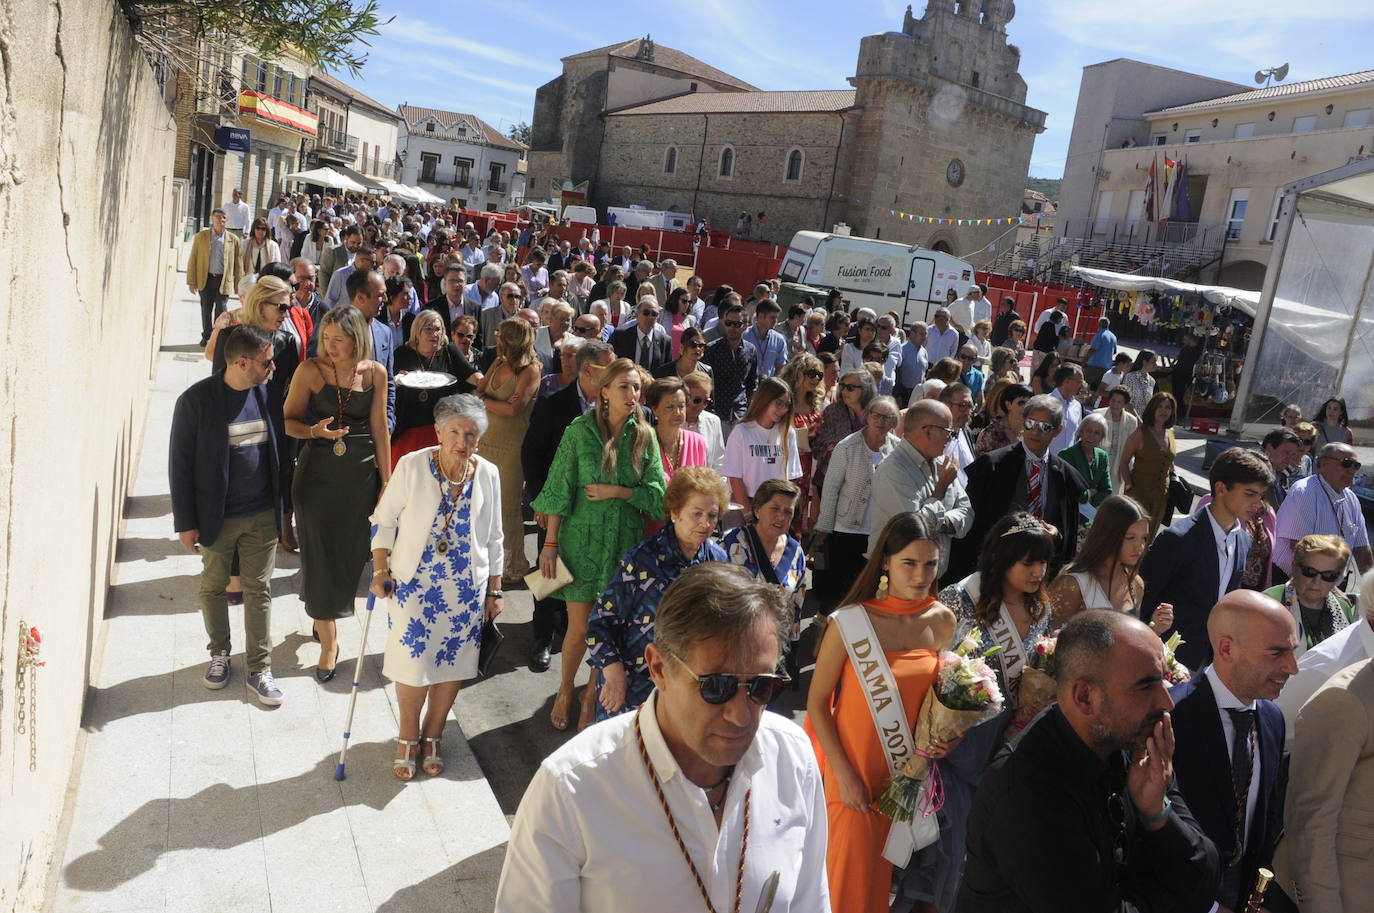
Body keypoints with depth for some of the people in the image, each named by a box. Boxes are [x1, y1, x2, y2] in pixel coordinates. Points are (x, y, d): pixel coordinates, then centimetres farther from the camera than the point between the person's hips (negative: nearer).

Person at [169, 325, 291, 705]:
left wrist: (284, 506, 9)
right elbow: (180, 465, -9)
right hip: (216, 517, -2)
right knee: (213, 587, 15)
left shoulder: (268, 395, -2)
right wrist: (186, 522, -9)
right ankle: (219, 653, 37)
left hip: (262, 516, 3)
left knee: (259, 590, 9)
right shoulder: (196, 400, -14)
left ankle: (259, 669, 20)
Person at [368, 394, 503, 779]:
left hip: (466, 588, 2)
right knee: (413, 664, 4)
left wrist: (494, 591, 7)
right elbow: (384, 521, -2)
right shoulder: (412, 466, -13)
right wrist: (380, 571, -7)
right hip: (414, 584, -2)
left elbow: (493, 539, 5)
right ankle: (407, 739, 29)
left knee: (452, 665, 10)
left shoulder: (488, 475, -5)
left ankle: (432, 737, 32)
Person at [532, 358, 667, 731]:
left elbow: (656, 491, -2)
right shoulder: (580, 431, -6)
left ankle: (597, 689, 29)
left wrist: (616, 492, -14)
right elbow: (559, 490, -5)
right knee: (580, 627, 2)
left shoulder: (644, 436, 1)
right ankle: (565, 692, 26)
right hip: (583, 538, -2)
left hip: (626, 542, 2)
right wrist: (550, 543, -7)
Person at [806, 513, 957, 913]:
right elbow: (816, 702, -11)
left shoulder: (943, 621, -3)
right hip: (854, 771, -4)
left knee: (890, 872, 19)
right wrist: (845, 775, -13)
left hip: (910, 772, 4)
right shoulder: (849, 623, -18)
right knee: (851, 879, 7)